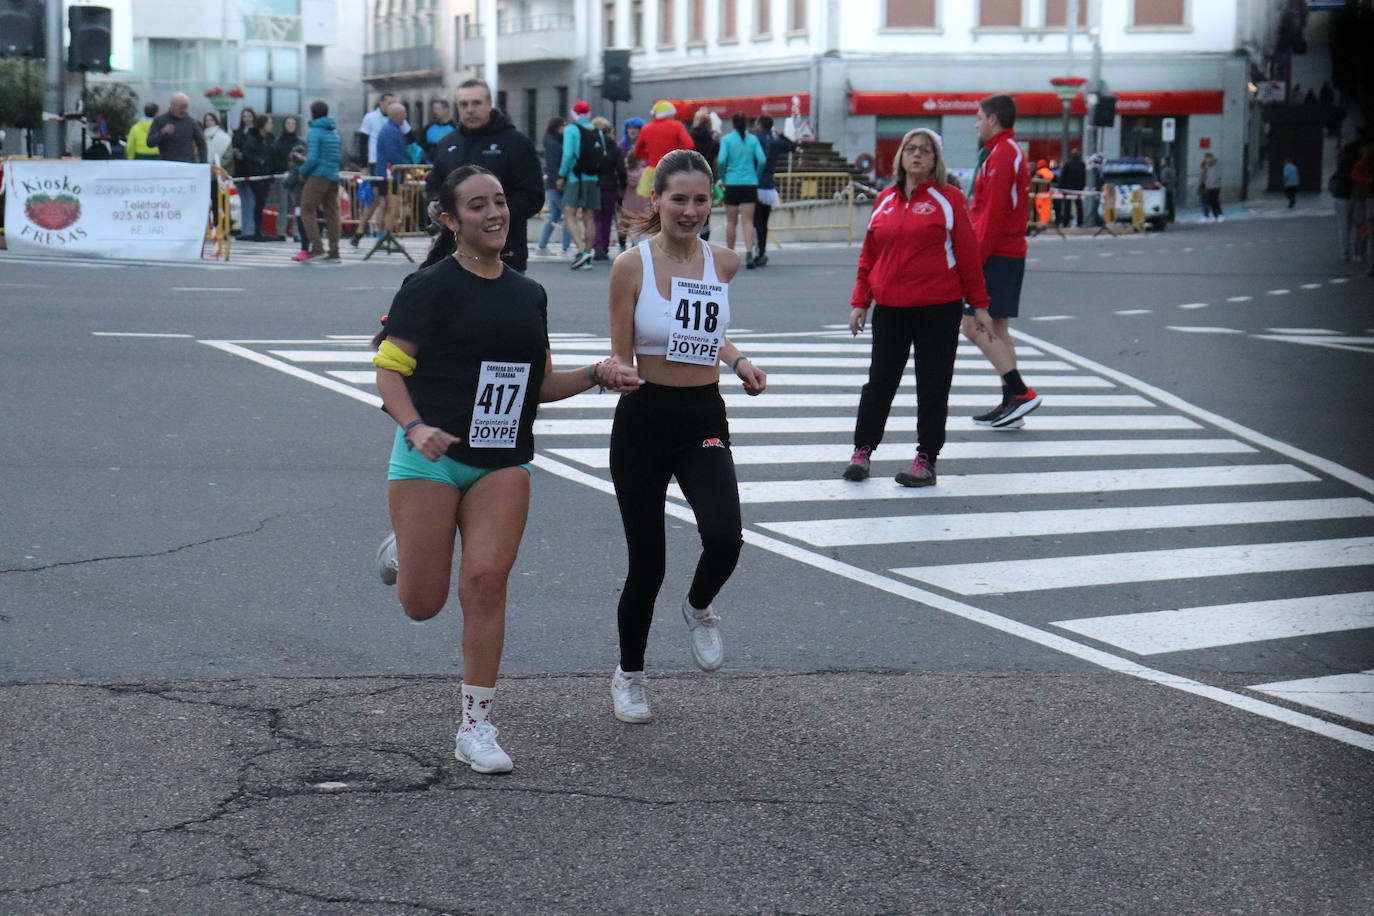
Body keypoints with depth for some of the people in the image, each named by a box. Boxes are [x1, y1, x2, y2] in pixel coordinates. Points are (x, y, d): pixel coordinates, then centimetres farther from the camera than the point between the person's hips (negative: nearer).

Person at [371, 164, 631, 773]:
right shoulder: (430, 287, -5)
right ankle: (402, 553, 37)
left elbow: (541, 385, 20)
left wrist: (595, 375, 2)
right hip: (430, 459, -3)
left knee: (486, 581, -13)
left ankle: (476, 726, -3)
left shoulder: (528, 294, 13)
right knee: (422, 604, -1)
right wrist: (415, 428, -26)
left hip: (503, 463, 4)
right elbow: (389, 370, -9)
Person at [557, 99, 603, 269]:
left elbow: (568, 154, -13)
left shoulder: (571, 130, -5)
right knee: (589, 217, 8)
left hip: (575, 178, -5)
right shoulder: (598, 132, 10)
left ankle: (580, 251, -24)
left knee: (570, 215, -7)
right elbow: (603, 155, 6)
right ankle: (587, 257, 9)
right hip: (594, 179, 5)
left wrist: (561, 176, -6)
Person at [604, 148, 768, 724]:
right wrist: (619, 372, -28)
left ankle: (699, 609, 13)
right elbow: (621, 355, -6)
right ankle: (628, 675, 29)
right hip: (644, 419, -2)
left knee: (724, 537, -22)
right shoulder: (632, 265, -8)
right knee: (647, 563, 3)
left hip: (704, 420, 2)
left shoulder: (723, 263, 3)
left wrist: (739, 362, 7)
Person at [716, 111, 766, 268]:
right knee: (748, 221, -1)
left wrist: (723, 177, 2)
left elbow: (721, 160, -13)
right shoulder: (753, 139, 2)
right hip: (750, 183, 1)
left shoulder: (727, 139, -3)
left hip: (732, 183, -1)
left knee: (731, 221, 11)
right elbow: (762, 160, -6)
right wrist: (756, 176, 8)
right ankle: (749, 253, -18)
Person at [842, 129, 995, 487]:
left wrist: (978, 305, -1)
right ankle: (863, 450, 17)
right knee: (879, 381, 7)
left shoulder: (948, 199, -2)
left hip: (939, 309, -3)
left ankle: (926, 459, 10)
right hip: (890, 308, 3)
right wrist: (860, 301, 11)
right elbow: (869, 255, 14)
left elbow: (968, 254, -1)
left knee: (933, 386, 3)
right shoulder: (885, 200, 9)